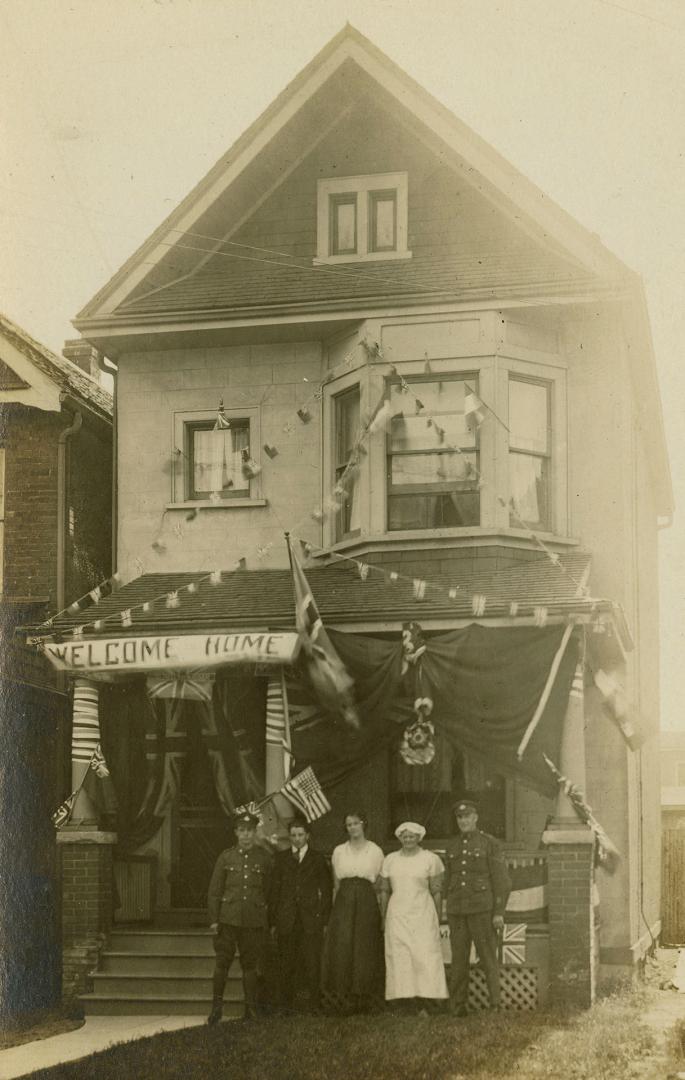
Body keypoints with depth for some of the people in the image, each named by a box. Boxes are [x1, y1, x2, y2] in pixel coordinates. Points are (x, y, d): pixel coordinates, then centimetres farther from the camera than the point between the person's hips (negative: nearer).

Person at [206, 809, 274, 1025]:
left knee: (251, 964, 3)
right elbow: (214, 890, 6)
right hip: (228, 917, 0)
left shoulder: (265, 858, 6)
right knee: (222, 961, -2)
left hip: (254, 920, 0)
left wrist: (271, 922, 7)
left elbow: (270, 891, 10)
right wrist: (214, 919, 0)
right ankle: (217, 1006, 8)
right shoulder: (226, 857, 6)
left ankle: (251, 1009, 11)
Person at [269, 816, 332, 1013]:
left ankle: (315, 1005, 1)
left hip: (311, 919, -1)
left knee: (312, 964, -4)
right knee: (286, 965, 3)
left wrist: (324, 919, -1)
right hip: (286, 920, 1)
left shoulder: (318, 859, 8)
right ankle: (285, 1005, 10)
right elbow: (274, 889, 8)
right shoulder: (281, 858, 10)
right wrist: (273, 919, 1)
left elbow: (326, 890, 7)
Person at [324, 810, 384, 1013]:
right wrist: (335, 910, 4)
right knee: (342, 950, -8)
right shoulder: (339, 851, 10)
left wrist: (383, 913, -2)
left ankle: (364, 999, 7)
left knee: (366, 951, -2)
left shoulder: (375, 851, 5)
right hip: (344, 903, 1)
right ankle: (345, 998, 0)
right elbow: (336, 885, 12)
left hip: (367, 904, -1)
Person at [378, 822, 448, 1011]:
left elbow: (437, 892, 3)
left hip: (423, 915, -2)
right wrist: (384, 917, 11)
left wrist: (437, 919, 0)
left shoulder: (430, 859, 2)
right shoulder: (390, 860, 10)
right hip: (397, 915, 3)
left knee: (425, 958, -8)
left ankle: (426, 1003, -7)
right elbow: (385, 891, 15)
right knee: (399, 959, -3)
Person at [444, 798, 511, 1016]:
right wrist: (446, 912, 13)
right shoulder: (452, 847, 13)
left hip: (482, 909, -4)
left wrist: (499, 913, -10)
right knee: (458, 959, 4)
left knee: (488, 958, -3)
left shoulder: (490, 844, -1)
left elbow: (502, 881, -4)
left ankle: (495, 1004, 1)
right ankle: (457, 1007, 8)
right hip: (456, 911, 4)